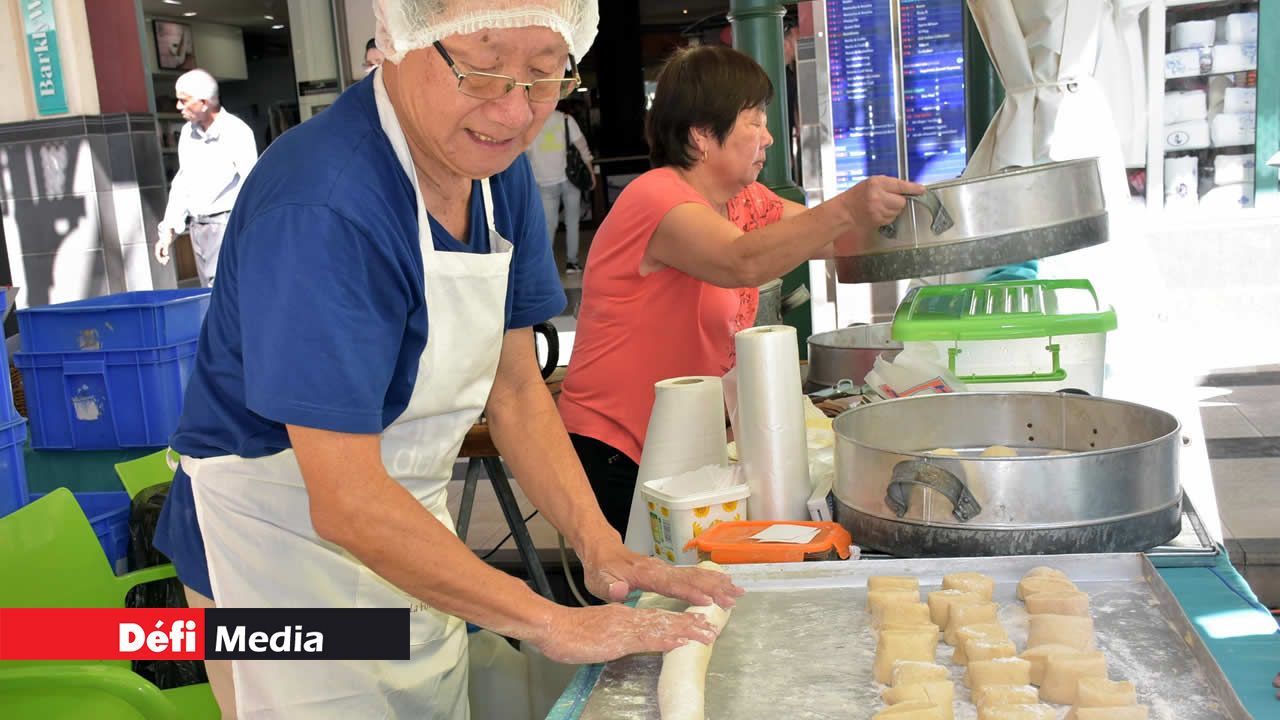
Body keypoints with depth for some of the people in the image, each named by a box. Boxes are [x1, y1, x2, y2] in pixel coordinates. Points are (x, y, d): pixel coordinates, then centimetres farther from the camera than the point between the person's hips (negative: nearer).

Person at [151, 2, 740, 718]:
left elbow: (513, 385, 1)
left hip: (408, 536, 7)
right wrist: (552, 623, -27)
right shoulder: (321, 209, -31)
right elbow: (347, 504, -32)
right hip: (284, 548, -7)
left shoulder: (499, 169, -5)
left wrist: (599, 543, -10)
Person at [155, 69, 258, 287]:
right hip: (197, 227, 7)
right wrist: (170, 230, 15)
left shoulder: (237, 132, -11)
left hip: (227, 226, -7)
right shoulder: (188, 132, 11)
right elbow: (181, 184, 19)